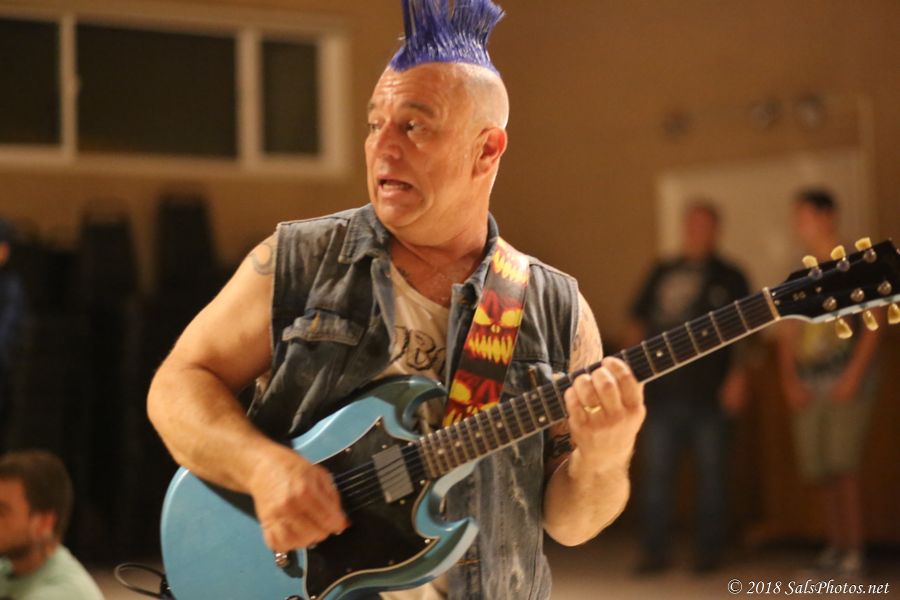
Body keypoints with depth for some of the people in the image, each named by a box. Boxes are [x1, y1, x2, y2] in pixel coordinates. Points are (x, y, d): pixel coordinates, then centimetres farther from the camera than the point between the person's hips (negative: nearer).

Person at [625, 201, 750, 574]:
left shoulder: (728, 277, 4)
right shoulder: (662, 274, 14)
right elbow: (638, 321, 17)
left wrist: (737, 376, -11)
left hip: (709, 393, -3)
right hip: (662, 389, 3)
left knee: (711, 472, 3)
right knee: (655, 472, 3)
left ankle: (708, 550, 12)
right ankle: (654, 550, 9)